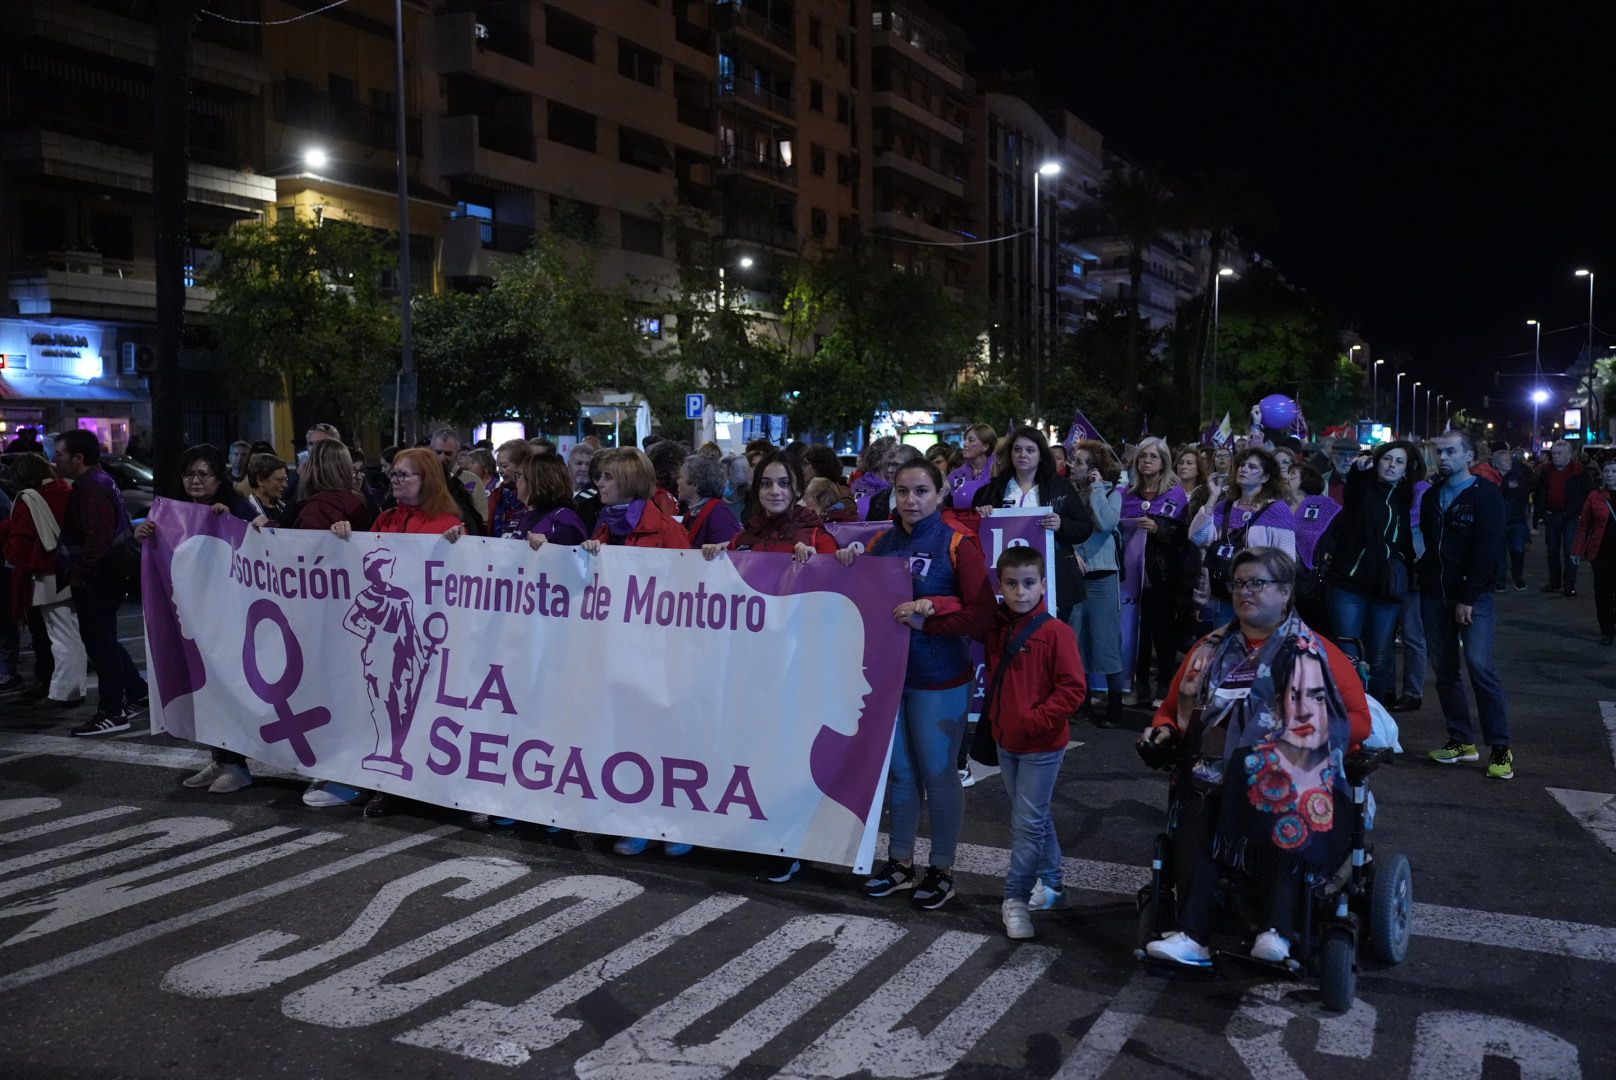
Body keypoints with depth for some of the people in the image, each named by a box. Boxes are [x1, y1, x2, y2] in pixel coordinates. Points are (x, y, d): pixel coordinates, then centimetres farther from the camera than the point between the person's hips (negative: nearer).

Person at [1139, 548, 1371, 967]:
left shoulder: (1316, 654, 10)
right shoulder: (1210, 650, 21)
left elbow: (1358, 720, 5)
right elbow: (1173, 707, 28)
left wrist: (1314, 737, -12)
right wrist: (1163, 730, 5)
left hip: (1296, 781, -2)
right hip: (1217, 775, 3)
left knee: (1287, 821, -38)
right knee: (1194, 819, -31)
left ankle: (1278, 932, -39)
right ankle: (1191, 936, -37)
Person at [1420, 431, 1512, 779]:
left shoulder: (1486, 495, -5)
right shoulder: (1432, 496, 13)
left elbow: (1487, 550, -11)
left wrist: (1468, 599, -15)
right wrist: (1422, 575, 2)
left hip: (1473, 596, -6)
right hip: (1434, 594, 6)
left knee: (1479, 664, -15)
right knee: (1444, 669, 6)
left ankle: (1500, 748, -8)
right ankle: (1461, 740, 16)